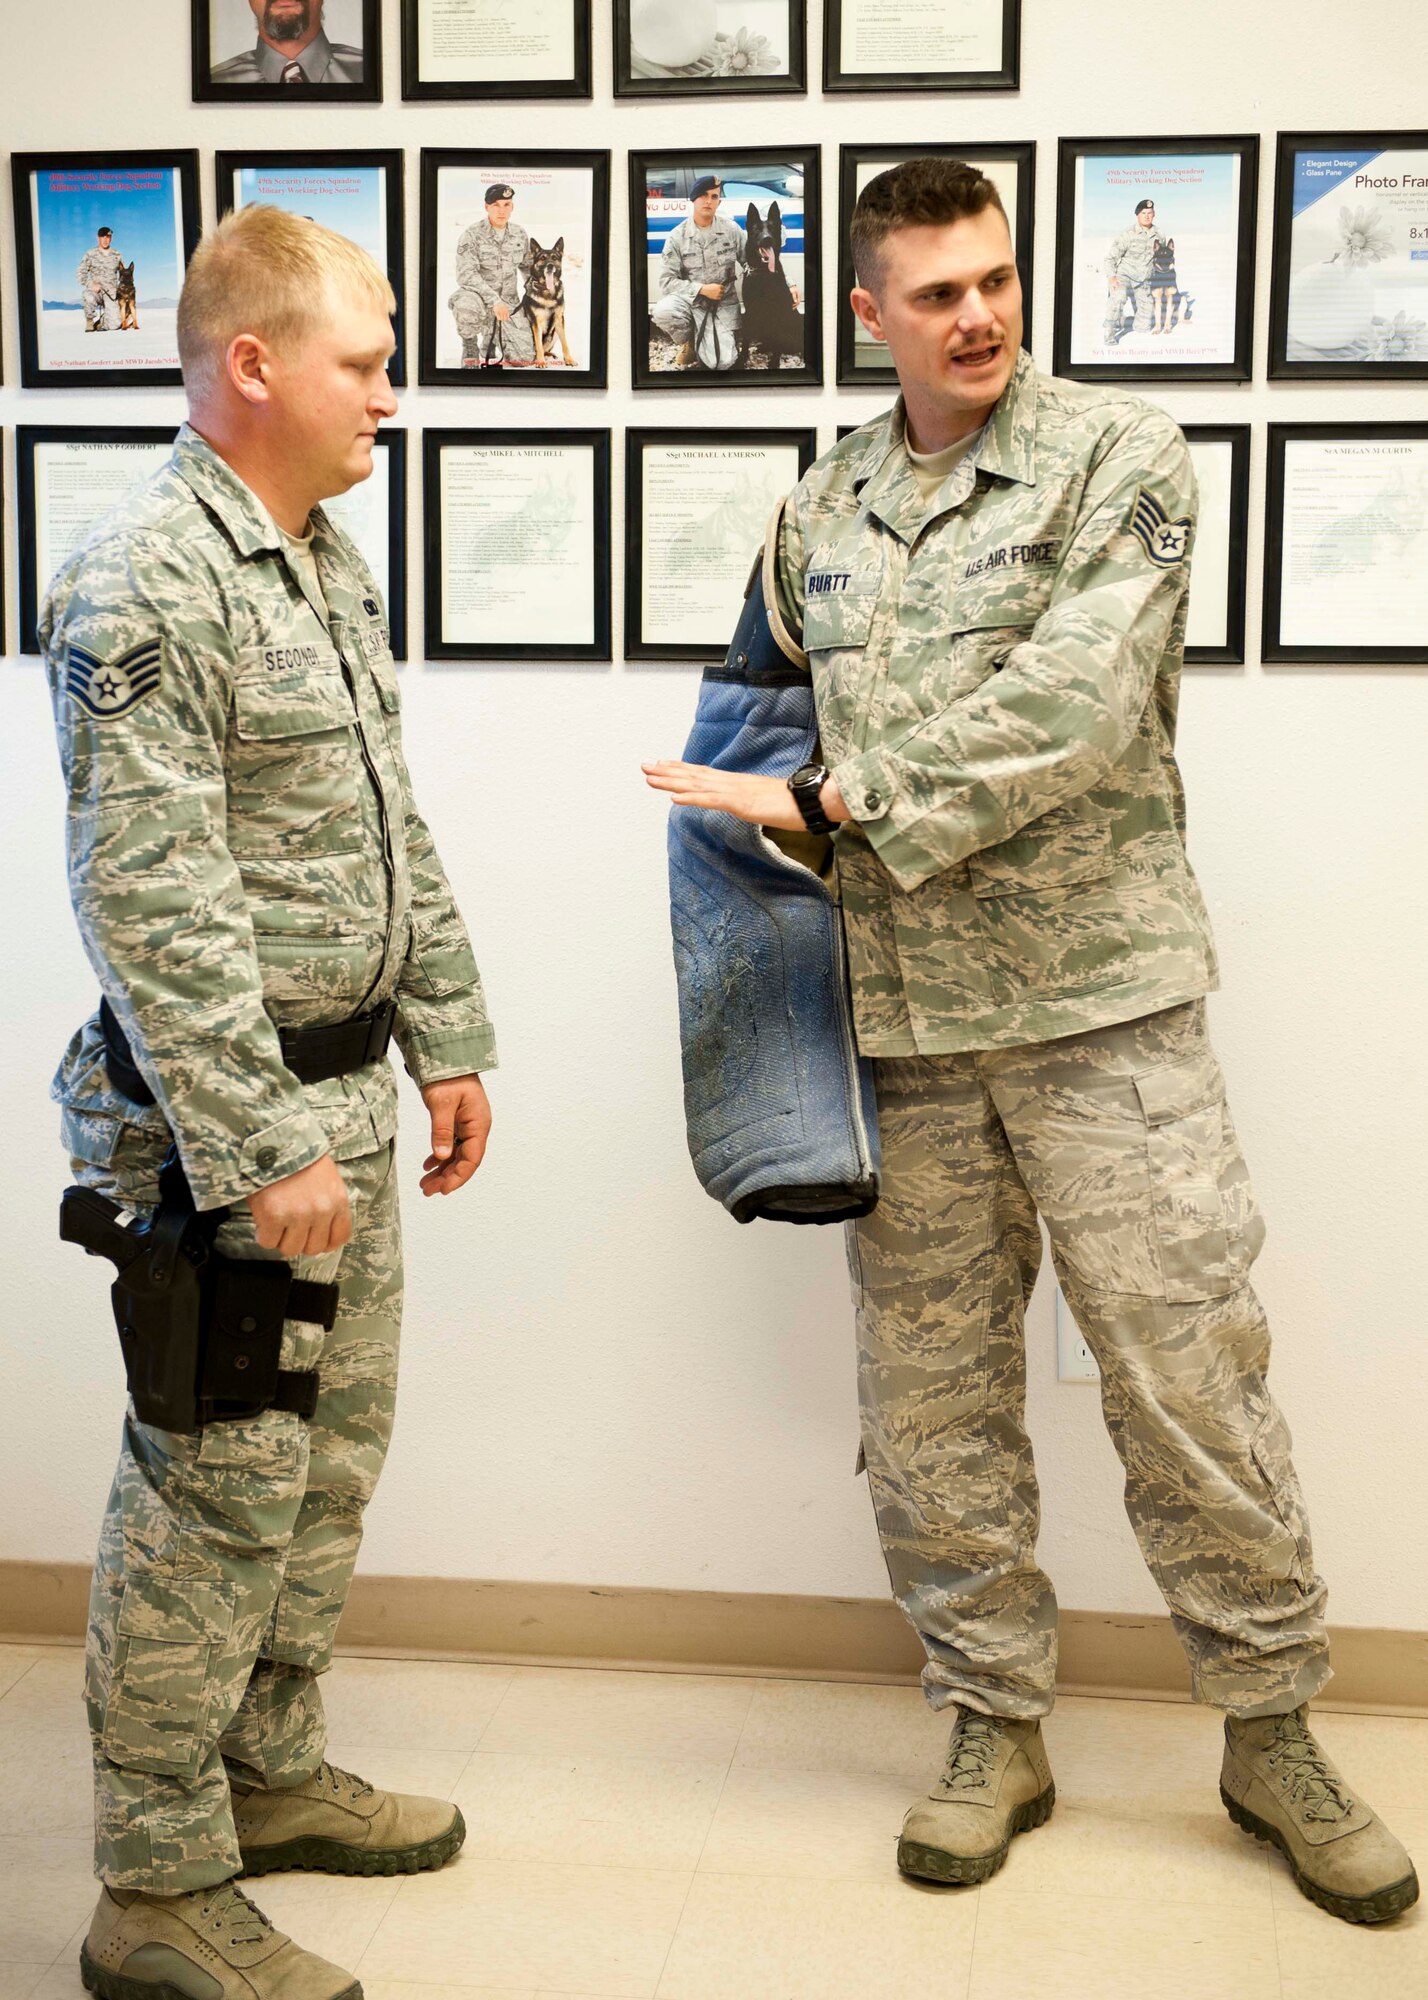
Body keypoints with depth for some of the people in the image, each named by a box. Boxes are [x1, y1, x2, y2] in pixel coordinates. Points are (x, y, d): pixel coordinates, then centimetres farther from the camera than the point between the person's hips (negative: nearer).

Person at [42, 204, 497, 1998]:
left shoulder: (328, 560, 13)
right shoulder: (146, 588, -17)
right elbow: (152, 905, -22)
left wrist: (447, 1040, 17)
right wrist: (263, 1152, -23)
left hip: (345, 1094, 9)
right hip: (225, 1120, -9)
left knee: (331, 1459, 18)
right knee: (222, 1493, -1)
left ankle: (271, 1770, 36)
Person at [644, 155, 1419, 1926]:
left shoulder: (1119, 457, -3)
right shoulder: (818, 516, 11)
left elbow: (1071, 709, -16)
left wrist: (829, 800, -15)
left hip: (1101, 1001, -4)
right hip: (898, 1024, 4)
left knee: (1189, 1374, 1)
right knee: (930, 1397, 9)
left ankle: (1270, 1729, 20)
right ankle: (994, 1726, 26)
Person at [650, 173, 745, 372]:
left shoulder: (732, 229, -3)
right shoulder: (677, 236, -6)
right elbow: (667, 281, -8)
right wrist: (702, 289, -19)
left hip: (724, 303, 0)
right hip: (690, 300, 0)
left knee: (722, 363, -22)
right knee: (662, 311, -35)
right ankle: (687, 343, 0)